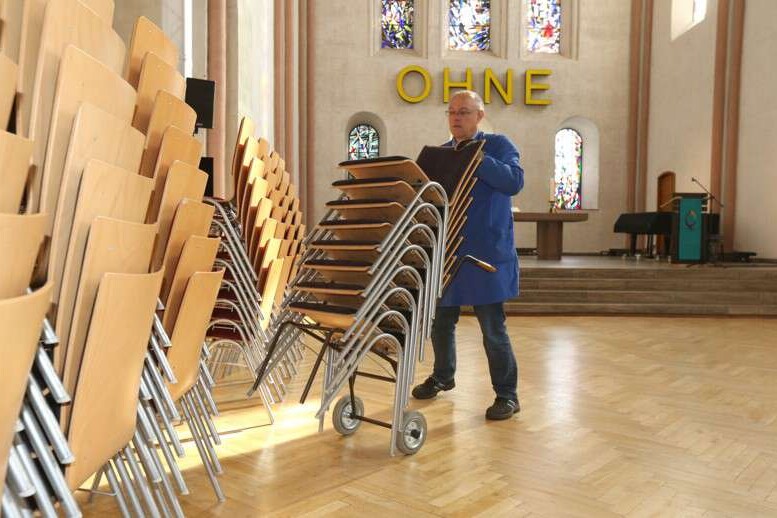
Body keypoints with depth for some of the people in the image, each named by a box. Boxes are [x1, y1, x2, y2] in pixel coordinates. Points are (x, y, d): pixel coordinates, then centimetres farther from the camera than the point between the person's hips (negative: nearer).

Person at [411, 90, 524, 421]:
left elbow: (514, 181, -17)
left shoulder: (497, 145, 0)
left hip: (486, 254, -5)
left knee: (492, 328, -2)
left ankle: (507, 394, 13)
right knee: (440, 321, 16)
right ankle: (442, 377, 38)